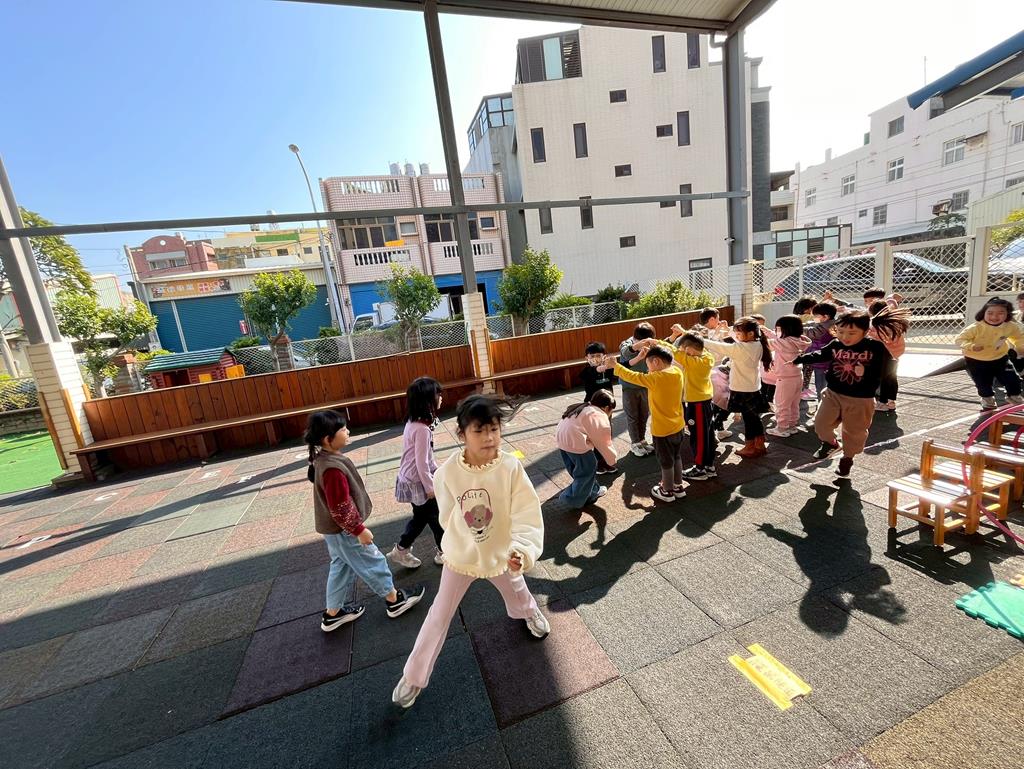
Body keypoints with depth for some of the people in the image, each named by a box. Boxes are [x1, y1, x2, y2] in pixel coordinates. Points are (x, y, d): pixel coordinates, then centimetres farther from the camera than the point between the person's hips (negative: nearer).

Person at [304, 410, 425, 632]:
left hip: (333, 528, 9)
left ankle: (333, 613, 40)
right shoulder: (332, 469, -34)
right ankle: (395, 600, 28)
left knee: (342, 566, 24)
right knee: (372, 563, 9)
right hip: (343, 529, -9)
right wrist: (359, 530, -19)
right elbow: (341, 508, -29)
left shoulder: (323, 458, -2)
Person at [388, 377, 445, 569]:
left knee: (421, 517, 23)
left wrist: (437, 469, 18)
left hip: (410, 480, 9)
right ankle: (445, 552, 30)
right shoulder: (422, 429, -29)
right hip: (417, 483, -9)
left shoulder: (413, 423, 0)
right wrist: (430, 487, -13)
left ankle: (400, 551, 36)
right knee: (436, 517, 10)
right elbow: (421, 463, -24)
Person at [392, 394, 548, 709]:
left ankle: (529, 612, 69)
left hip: (501, 554, 1)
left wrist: (522, 550, -45)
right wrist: (460, 541, 1)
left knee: (517, 593, 31)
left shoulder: (511, 468, -29)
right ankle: (414, 675, 42)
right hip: (460, 555, -1)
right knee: (439, 615, 16)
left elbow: (527, 515, -30)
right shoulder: (447, 472, -26)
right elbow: (448, 515, -9)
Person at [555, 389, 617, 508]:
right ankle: (575, 500, 15)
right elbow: (604, 443, 1)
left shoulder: (584, 408, 22)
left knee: (577, 468, 22)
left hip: (561, 437, 10)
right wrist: (612, 460, 15)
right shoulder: (600, 417, -3)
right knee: (588, 470, 7)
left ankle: (593, 491, 40)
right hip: (575, 442, -10)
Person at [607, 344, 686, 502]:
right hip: (677, 426, 7)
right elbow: (665, 361, 14)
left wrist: (615, 365, -3)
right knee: (676, 457, 23)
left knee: (666, 462, 11)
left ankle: (667, 491, 28)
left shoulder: (656, 378, -25)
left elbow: (631, 376, -16)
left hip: (662, 429, -7)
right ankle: (678, 487, 39)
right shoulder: (677, 371, -6)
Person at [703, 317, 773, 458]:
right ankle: (759, 445, 30)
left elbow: (719, 347, -22)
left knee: (748, 419, 6)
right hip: (754, 388, 8)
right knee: (754, 418, 18)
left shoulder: (739, 348, -24)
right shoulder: (758, 346, 0)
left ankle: (750, 447, 21)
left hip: (742, 390, -8)